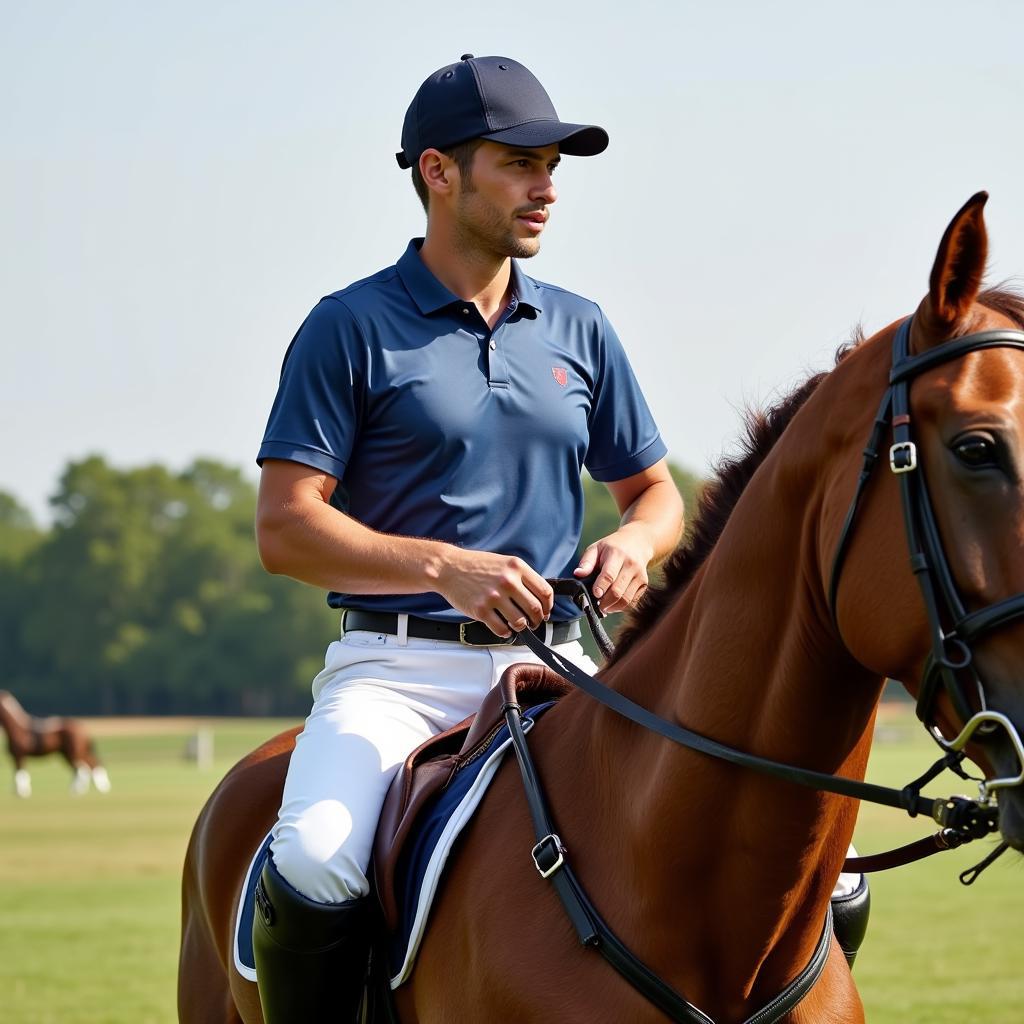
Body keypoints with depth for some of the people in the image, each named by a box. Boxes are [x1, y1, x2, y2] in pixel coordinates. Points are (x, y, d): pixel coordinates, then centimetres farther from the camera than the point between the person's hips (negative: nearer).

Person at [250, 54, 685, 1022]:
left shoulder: (579, 330, 14)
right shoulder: (353, 327, -1)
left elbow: (654, 490, 21)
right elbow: (284, 528, -6)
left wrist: (634, 542, -4)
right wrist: (446, 567, -19)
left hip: (552, 668, 4)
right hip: (397, 667, -4)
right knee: (316, 865, -31)